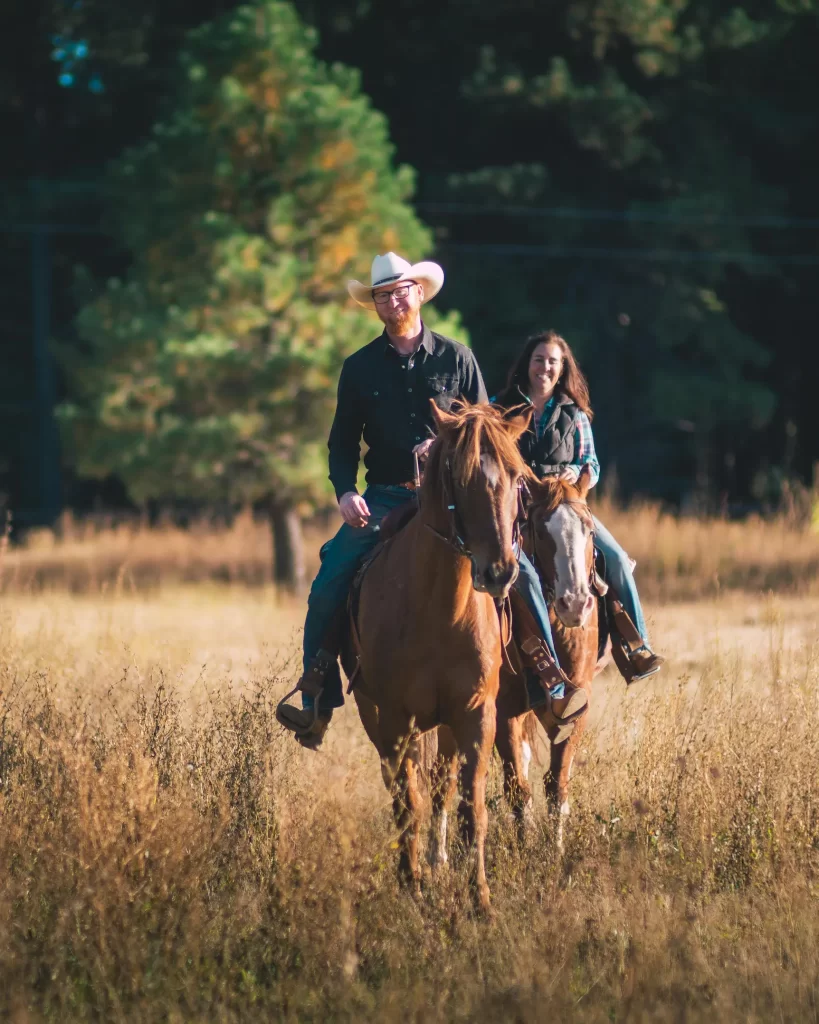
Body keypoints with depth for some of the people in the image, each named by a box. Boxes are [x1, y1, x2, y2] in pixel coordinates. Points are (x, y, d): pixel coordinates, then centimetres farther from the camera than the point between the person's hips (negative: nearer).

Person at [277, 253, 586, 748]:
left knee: (521, 571, -18)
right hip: (383, 498, 1)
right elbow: (343, 441, 10)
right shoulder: (360, 368, 8)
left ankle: (553, 682, -8)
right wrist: (345, 492, -8)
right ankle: (316, 703, -7)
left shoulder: (456, 359, 6)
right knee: (328, 587, -17)